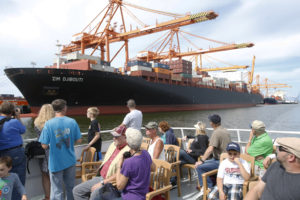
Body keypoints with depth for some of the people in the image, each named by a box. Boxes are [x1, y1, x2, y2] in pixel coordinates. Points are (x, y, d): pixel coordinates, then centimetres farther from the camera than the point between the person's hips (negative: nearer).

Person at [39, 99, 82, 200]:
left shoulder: (49, 124, -13)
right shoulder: (72, 122, -7)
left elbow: (44, 146, -13)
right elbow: (78, 140, -2)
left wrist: (51, 144, 9)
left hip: (56, 163, -2)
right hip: (70, 161, 3)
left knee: (57, 191, 9)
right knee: (70, 187, 19)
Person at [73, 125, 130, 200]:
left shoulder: (127, 151, -19)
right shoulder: (113, 145, 9)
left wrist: (102, 183, -17)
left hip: (111, 183, -9)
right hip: (100, 178, 9)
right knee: (77, 190, 6)